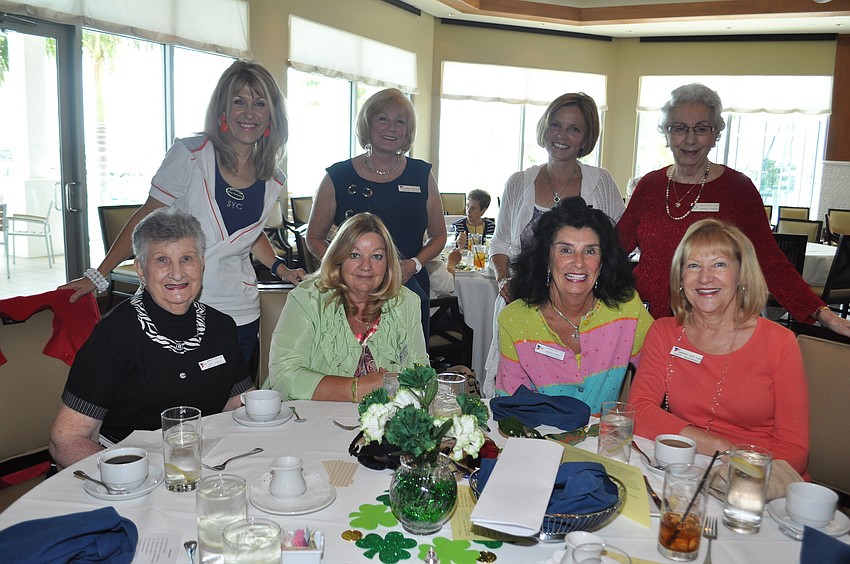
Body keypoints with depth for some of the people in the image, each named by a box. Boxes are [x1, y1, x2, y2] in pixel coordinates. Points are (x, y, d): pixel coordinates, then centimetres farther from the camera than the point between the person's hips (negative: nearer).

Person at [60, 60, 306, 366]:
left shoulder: (271, 179, 5)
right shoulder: (191, 154, -9)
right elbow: (147, 218, -4)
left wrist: (280, 267, 8)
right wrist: (99, 275, -5)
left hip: (241, 315, 4)